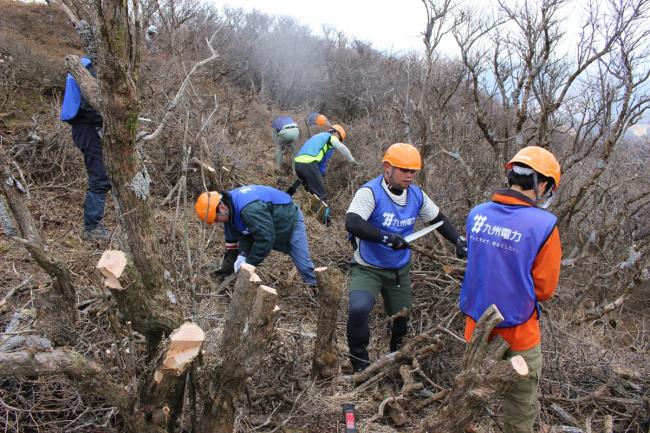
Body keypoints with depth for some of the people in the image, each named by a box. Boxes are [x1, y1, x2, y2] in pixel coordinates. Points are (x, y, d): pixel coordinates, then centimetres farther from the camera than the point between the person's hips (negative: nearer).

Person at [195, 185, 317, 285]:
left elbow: (266, 238, -39)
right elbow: (232, 239, -3)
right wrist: (242, 255, -16)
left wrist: (249, 263, -29)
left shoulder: (249, 208, -43)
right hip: (266, 224, 8)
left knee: (304, 265, -1)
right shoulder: (230, 206, -13)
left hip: (289, 219, -8)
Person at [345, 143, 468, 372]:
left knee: (401, 317, 20)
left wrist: (459, 241, 3)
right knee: (359, 309, -30)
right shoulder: (370, 192, -23)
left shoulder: (416, 195, -2)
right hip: (368, 268, -6)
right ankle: (359, 358, -4)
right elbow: (352, 223, -37)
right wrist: (386, 238, -43)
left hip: (400, 270, 6)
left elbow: (439, 220, 13)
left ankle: (397, 351, 53)